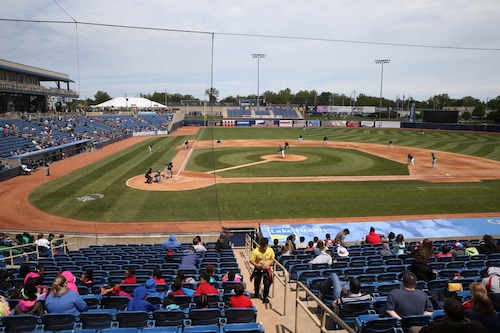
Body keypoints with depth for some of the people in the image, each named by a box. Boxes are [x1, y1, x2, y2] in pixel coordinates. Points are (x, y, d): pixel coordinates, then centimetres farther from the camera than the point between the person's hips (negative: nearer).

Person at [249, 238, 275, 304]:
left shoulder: (270, 250, -12)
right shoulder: (255, 251, -21)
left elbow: (272, 259, 1)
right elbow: (251, 260, -15)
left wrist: (268, 264, -16)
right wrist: (257, 265, -31)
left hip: (267, 269, 0)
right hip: (258, 269, 0)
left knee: (267, 283, -6)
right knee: (257, 282, 18)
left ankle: (265, 297, 11)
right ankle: (256, 294, 43)